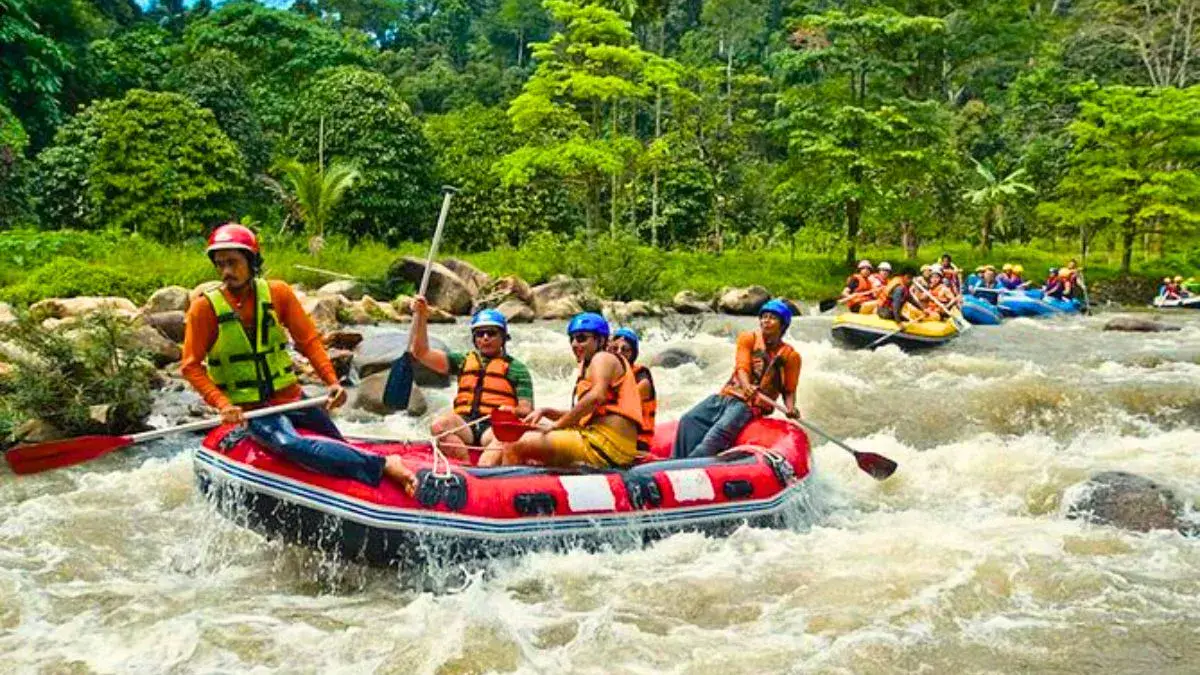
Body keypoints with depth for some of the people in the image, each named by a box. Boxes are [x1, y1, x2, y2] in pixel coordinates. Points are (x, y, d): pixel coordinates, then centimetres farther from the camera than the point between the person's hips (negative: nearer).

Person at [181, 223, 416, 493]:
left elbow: (308, 340, 3)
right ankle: (381, 465, -35)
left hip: (290, 397, 4)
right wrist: (223, 404, -19)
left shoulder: (277, 293, 0)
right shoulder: (205, 307, -7)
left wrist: (332, 380, -11)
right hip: (250, 409, -4)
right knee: (289, 445, -31)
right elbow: (191, 366, -5)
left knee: (337, 443, 6)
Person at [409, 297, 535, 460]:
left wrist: (512, 411, -17)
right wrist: (420, 317, 5)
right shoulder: (463, 361, 25)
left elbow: (527, 410, 7)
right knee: (439, 425, -32)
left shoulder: (516, 368, 16)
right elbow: (422, 353, 17)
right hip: (463, 426, 3)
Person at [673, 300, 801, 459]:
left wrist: (790, 409, -13)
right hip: (726, 395, 4)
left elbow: (789, 390, 10)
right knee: (688, 421, -19)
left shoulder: (791, 356, 6)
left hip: (751, 405, -3)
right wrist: (746, 386, -28)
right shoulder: (748, 338, 8)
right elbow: (741, 368, -6)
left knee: (720, 431, -31)